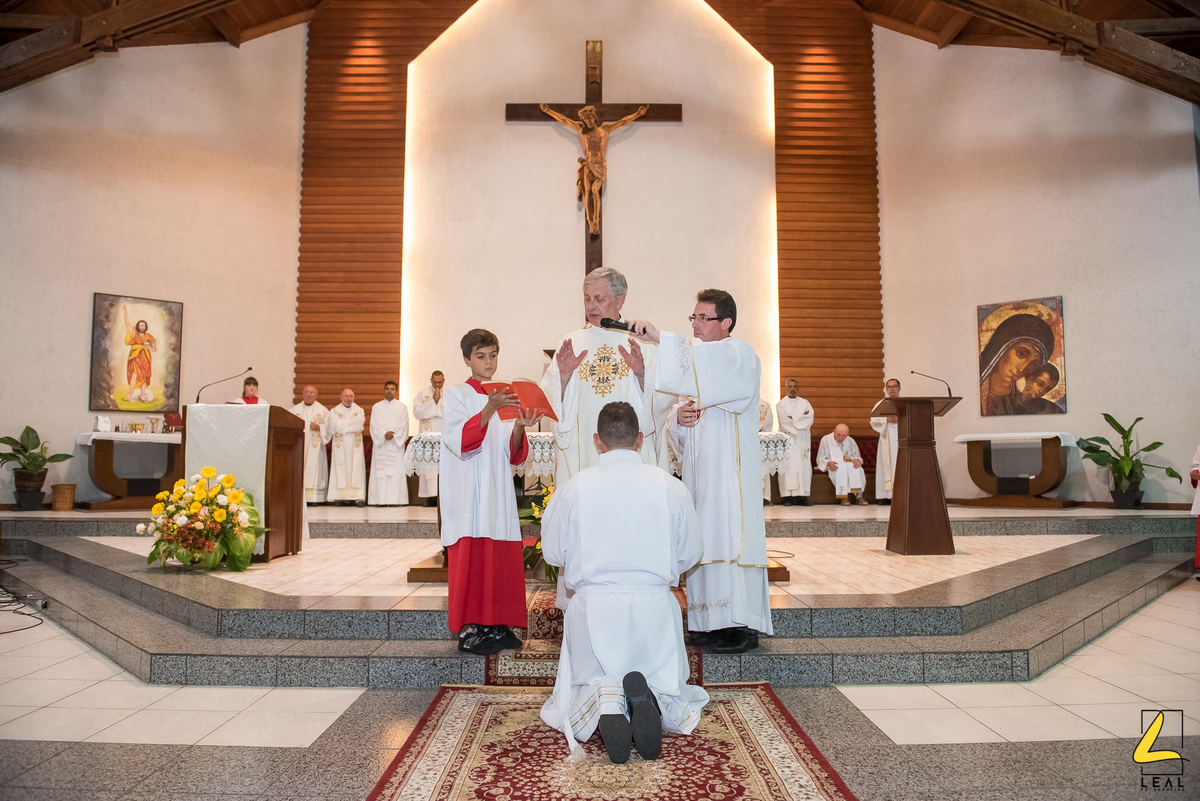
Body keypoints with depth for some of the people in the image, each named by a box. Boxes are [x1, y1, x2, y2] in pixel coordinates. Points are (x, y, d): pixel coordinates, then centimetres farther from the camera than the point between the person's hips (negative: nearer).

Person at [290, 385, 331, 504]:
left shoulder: (323, 410, 9)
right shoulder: (295, 409, 14)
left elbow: (329, 427, 4)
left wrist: (319, 427, -13)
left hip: (315, 447, -1)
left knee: (315, 471, -5)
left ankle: (315, 498, -4)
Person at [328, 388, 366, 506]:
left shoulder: (359, 410, 12)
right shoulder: (334, 411, 10)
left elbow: (360, 423, -7)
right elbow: (334, 425, -8)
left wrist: (343, 424, -6)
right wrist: (353, 422, -5)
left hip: (355, 445, 1)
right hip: (340, 445, -1)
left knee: (356, 469, -5)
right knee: (340, 469, -6)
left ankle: (358, 497, -9)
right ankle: (340, 497, -6)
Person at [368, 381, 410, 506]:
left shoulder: (402, 407, 10)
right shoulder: (377, 407, 12)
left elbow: (403, 426, 2)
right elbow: (375, 425, 1)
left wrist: (393, 436, -13)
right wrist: (384, 434, -16)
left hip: (396, 445, -1)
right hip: (380, 445, 1)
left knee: (396, 472, -7)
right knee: (380, 471, -4)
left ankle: (396, 499, -8)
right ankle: (379, 499, -4)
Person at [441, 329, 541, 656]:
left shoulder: (504, 397, 17)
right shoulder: (457, 394, 1)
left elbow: (513, 454, 10)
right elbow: (460, 442, -15)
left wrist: (519, 427, -10)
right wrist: (489, 410, -26)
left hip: (498, 492, 6)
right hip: (469, 491, -5)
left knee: (502, 557, 4)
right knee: (471, 556, -7)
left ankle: (497, 625, 14)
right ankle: (469, 630, 1)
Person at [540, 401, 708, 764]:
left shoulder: (574, 488, -6)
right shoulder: (670, 487, -4)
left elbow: (552, 553, 4)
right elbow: (690, 553, 5)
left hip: (593, 606, 0)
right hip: (655, 606, 1)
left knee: (582, 690, 19)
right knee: (668, 686, 22)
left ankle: (604, 702, -19)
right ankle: (650, 699, -17)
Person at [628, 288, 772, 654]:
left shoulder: (740, 356, -4)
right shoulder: (696, 357, 20)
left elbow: (706, 365, -28)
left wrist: (659, 337, -30)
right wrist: (679, 416, -3)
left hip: (731, 469, -7)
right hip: (699, 467, 7)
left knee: (730, 538, -9)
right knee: (704, 541, 6)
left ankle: (743, 624, -2)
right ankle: (713, 622, 13)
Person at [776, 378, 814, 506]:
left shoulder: (805, 403, 14)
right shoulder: (780, 404, 8)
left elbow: (810, 419, -1)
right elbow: (784, 421, -7)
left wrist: (792, 419, -8)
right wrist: (801, 418, -5)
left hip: (802, 439, 2)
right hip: (787, 438, -2)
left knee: (804, 466, -5)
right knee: (787, 465, -10)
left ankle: (801, 495, -6)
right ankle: (788, 496, -13)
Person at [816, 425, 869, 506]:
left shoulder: (851, 441, 8)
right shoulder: (825, 440, -1)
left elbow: (857, 457, 13)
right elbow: (820, 459, -1)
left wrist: (857, 460, -15)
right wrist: (828, 463, -25)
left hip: (850, 466, 3)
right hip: (834, 468, -3)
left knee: (859, 469, -31)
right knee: (841, 469, -39)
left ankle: (859, 495, -34)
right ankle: (844, 496, -38)